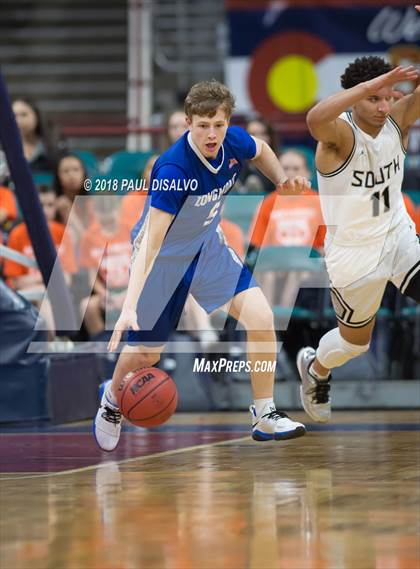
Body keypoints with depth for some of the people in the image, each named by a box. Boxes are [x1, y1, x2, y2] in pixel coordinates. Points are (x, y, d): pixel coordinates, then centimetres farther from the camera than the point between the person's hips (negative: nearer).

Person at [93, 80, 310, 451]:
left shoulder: (233, 142, -18)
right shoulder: (173, 170, -37)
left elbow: (260, 150, 11)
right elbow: (150, 242, -40)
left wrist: (283, 181, -7)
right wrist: (130, 306, -49)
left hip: (206, 246, 5)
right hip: (161, 257, -4)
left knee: (261, 318, -16)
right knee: (146, 354, 10)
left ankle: (265, 417, -2)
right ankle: (113, 397, 46)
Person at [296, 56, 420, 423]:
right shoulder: (340, 134, -27)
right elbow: (315, 119, -51)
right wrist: (372, 84, -60)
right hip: (355, 254, -4)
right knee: (356, 340, 17)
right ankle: (315, 368, 50)